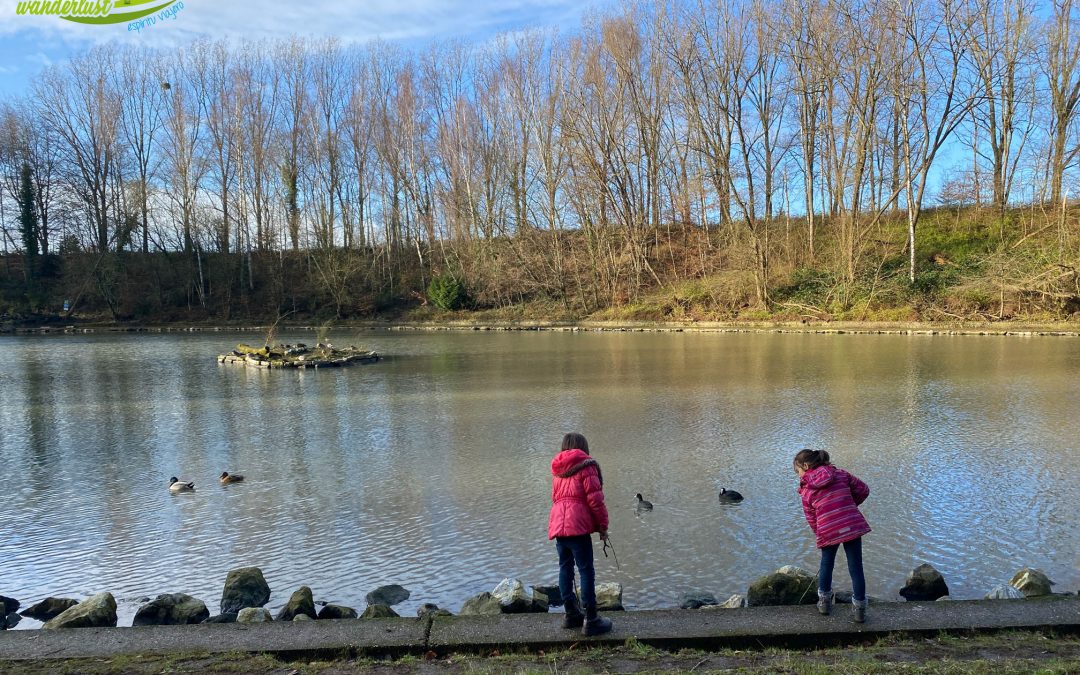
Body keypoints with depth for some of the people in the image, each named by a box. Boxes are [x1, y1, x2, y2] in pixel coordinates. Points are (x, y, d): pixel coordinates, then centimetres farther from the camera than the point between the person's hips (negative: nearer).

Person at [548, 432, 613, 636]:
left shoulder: (557, 470, 19)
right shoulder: (586, 467, -3)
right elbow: (595, 500, -7)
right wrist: (603, 527, 1)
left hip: (557, 525, 7)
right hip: (578, 526, -7)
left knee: (565, 568, 14)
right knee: (586, 571, -2)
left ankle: (571, 613, 21)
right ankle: (590, 620, -1)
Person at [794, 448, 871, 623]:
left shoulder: (806, 490, 4)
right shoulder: (841, 474, 8)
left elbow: (812, 519, 7)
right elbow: (864, 490, 10)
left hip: (828, 531, -1)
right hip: (852, 525, 1)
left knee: (826, 564, 23)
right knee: (856, 568, 11)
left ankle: (824, 602, 30)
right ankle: (859, 609, 15)